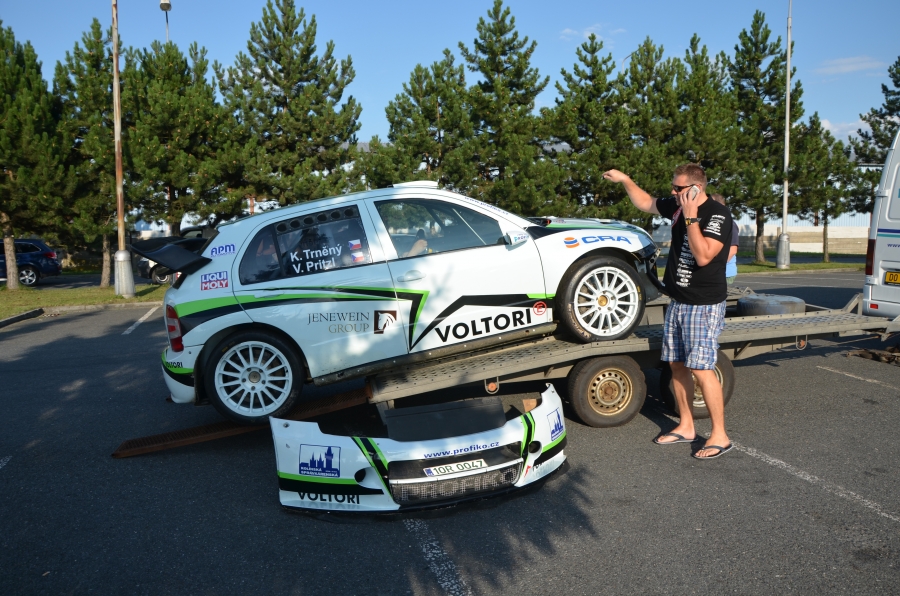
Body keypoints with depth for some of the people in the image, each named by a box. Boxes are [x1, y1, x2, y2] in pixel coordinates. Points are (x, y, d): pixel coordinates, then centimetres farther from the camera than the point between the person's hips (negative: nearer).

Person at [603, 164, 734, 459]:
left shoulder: (718, 214, -15)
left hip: (704, 305, -8)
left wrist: (691, 217, -25)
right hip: (677, 302, 8)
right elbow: (647, 203, 24)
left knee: (701, 369, -10)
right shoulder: (676, 206, 6)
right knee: (677, 365, 11)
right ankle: (686, 427, 24)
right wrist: (625, 180, 15)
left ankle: (720, 436, 1)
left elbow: (703, 256, -26)